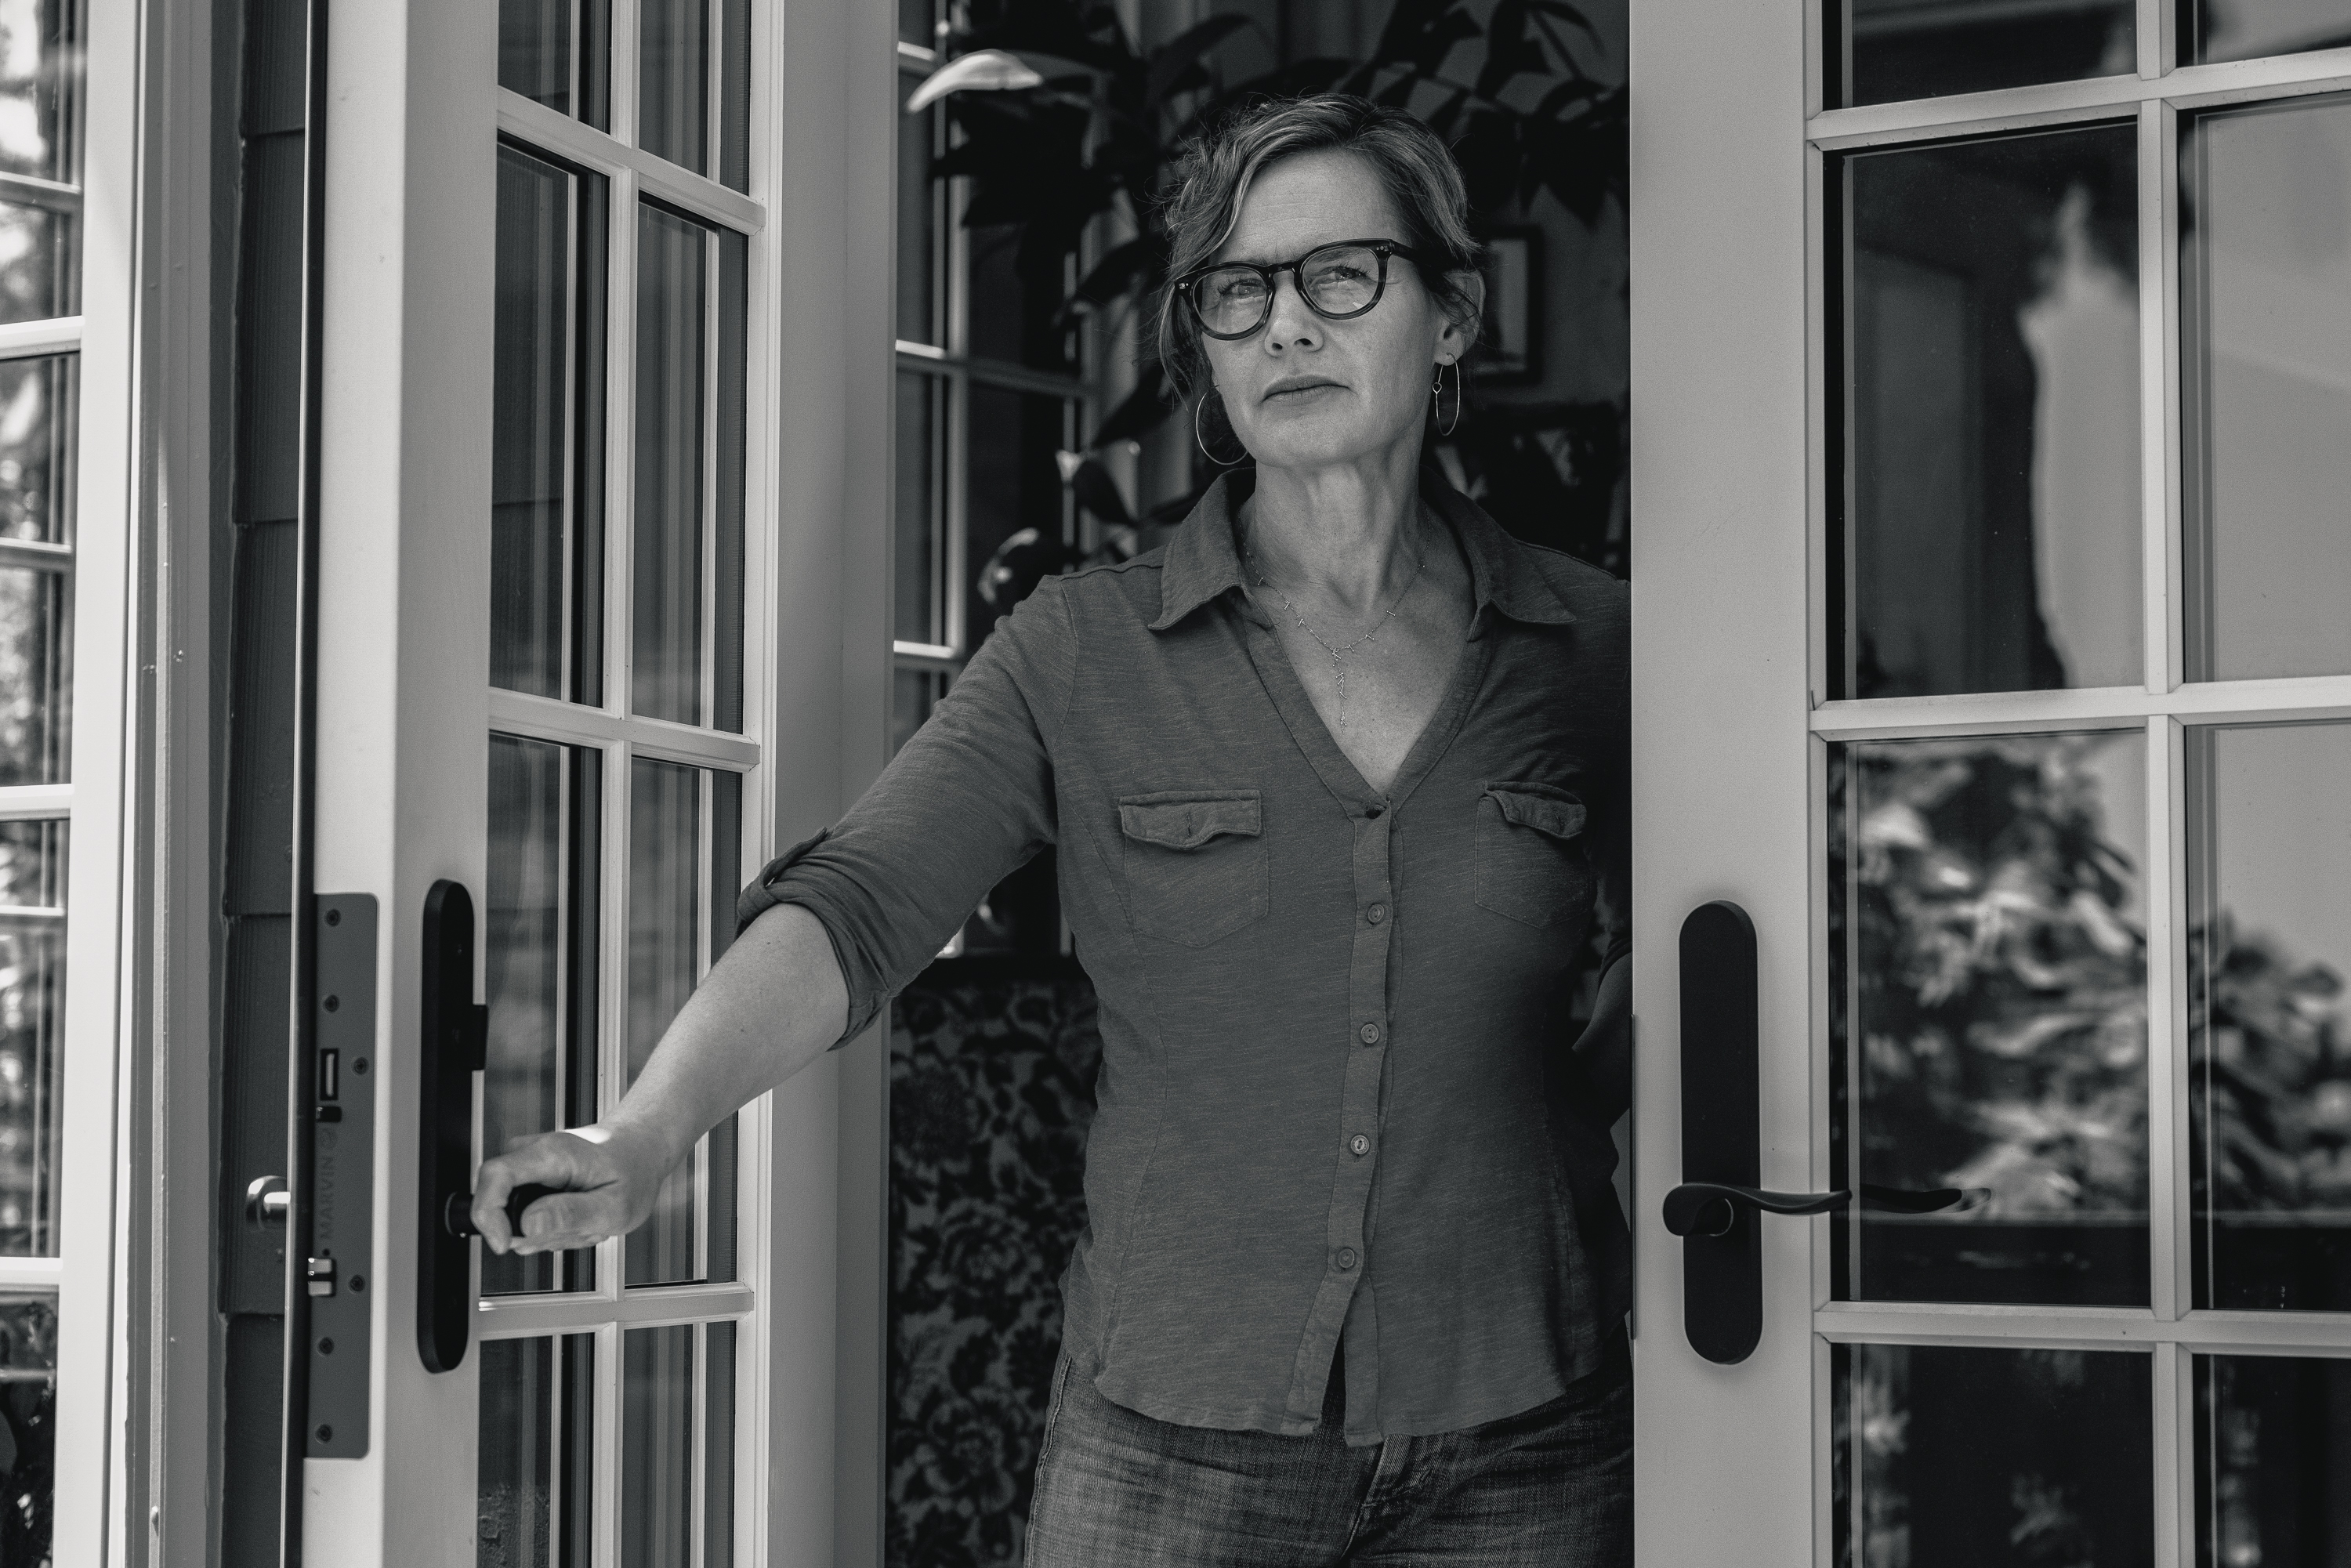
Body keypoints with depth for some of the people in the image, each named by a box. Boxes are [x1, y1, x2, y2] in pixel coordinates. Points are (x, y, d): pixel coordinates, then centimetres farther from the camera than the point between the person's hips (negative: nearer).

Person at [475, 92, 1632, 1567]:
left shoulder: (1589, 644, 2)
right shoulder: (1084, 652, -2)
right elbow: (855, 906, -15)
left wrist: (1560, 1118, 3)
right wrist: (646, 1130, -31)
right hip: (1174, 1438, -1)